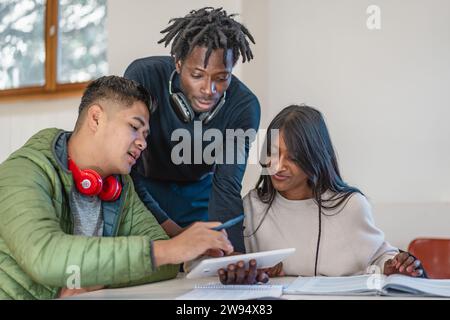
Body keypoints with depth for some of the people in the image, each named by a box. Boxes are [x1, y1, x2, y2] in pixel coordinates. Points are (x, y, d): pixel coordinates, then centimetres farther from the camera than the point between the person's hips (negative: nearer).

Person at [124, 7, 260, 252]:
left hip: (200, 193, 1)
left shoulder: (244, 106, -24)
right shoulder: (143, 77, -29)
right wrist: (166, 226, -35)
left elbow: (227, 186, -26)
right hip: (145, 189, -1)